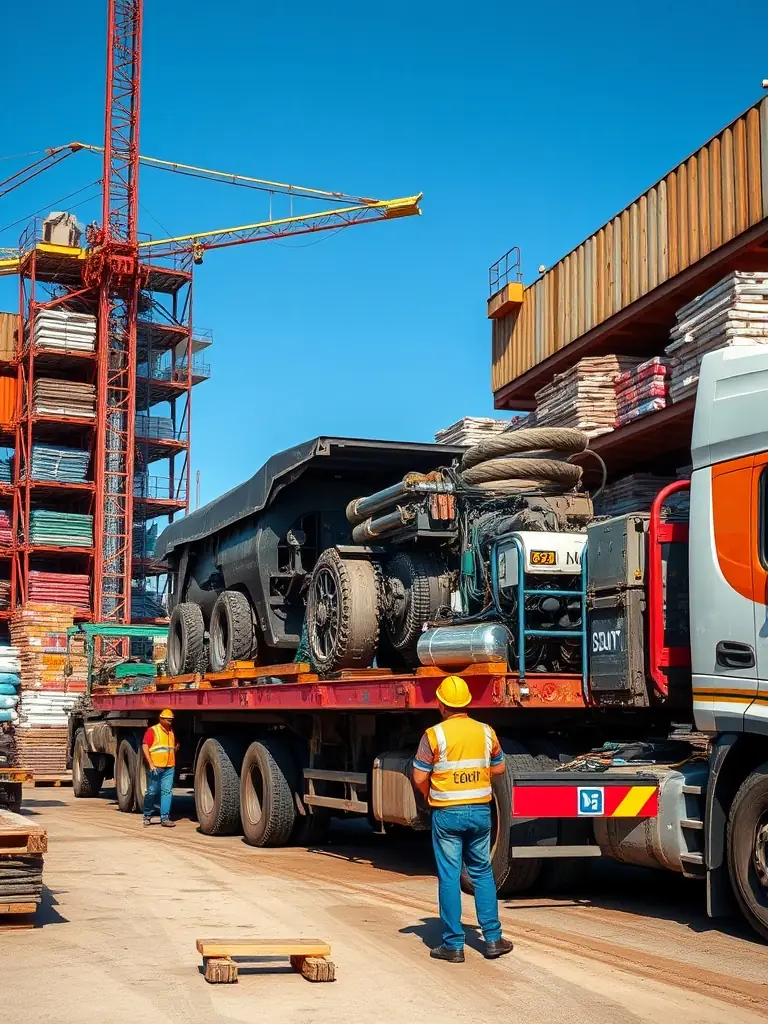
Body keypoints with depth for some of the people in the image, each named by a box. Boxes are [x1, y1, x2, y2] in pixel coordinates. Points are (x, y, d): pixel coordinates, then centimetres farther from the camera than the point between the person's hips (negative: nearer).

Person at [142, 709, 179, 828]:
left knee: (167, 792, -2)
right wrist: (151, 764, -16)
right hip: (156, 767, -5)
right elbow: (145, 746, -10)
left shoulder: (171, 731, 17)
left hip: (169, 768, 5)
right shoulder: (152, 730, -3)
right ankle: (147, 816, 17)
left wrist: (176, 748, 6)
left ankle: (164, 818, -1)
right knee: (152, 792, 2)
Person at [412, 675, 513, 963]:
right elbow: (499, 768, 13)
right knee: (483, 873, 15)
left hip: (447, 813, -3)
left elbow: (419, 778, -9)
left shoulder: (434, 735, -11)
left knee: (449, 877, 3)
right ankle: (492, 939, 15)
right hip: (480, 811, 3)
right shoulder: (486, 732, 1)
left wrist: (431, 796, 10)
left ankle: (453, 945, 6)